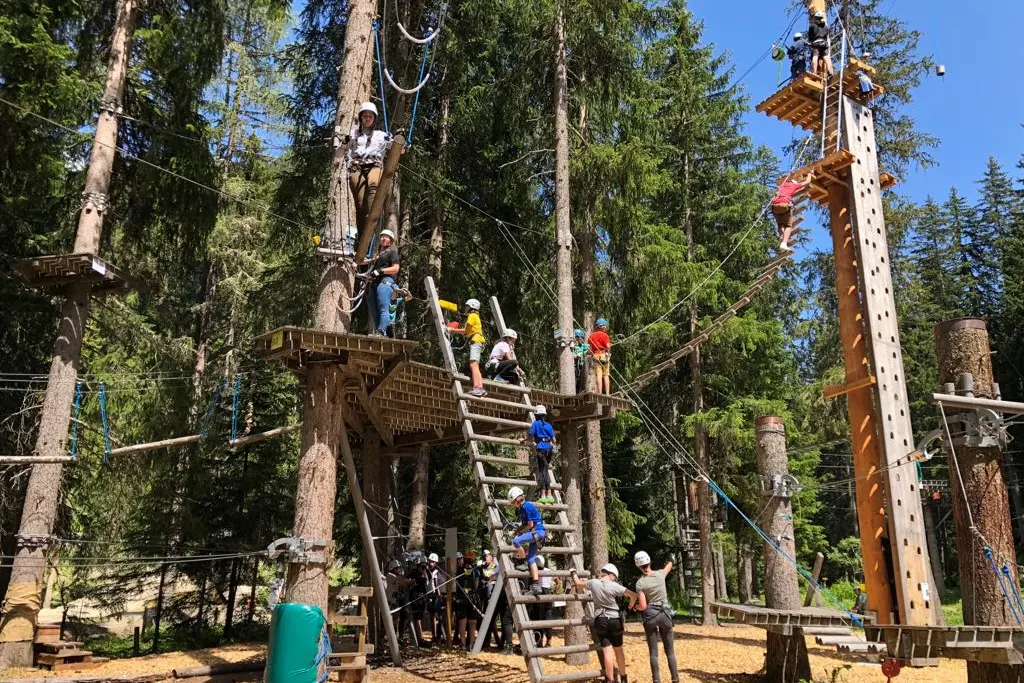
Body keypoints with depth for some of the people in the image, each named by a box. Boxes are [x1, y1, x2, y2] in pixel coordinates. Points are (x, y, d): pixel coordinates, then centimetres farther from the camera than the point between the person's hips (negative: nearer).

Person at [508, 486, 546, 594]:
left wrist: (519, 532, -1)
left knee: (515, 541, -24)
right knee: (531, 559, 5)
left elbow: (530, 525, -15)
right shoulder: (522, 508, 15)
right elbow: (524, 524, 20)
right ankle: (536, 586, 2)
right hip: (535, 533, 10)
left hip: (538, 531, -10)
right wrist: (516, 531, 5)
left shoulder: (526, 506, -15)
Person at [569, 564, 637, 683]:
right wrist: (630, 606, 6)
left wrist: (573, 573, 32)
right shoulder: (614, 586, -12)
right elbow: (633, 595, -13)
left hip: (601, 621, 1)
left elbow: (578, 584, 13)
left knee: (607, 650, 1)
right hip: (615, 620, -1)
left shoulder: (593, 583, -5)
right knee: (618, 649, 14)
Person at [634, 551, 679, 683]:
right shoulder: (660, 574, -5)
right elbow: (669, 565, 19)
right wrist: (669, 562, 43)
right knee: (670, 651, 13)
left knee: (653, 652, 7)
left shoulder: (640, 583, -12)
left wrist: (635, 606, 7)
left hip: (649, 616, -2)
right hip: (665, 614, 2)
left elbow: (643, 606, -15)